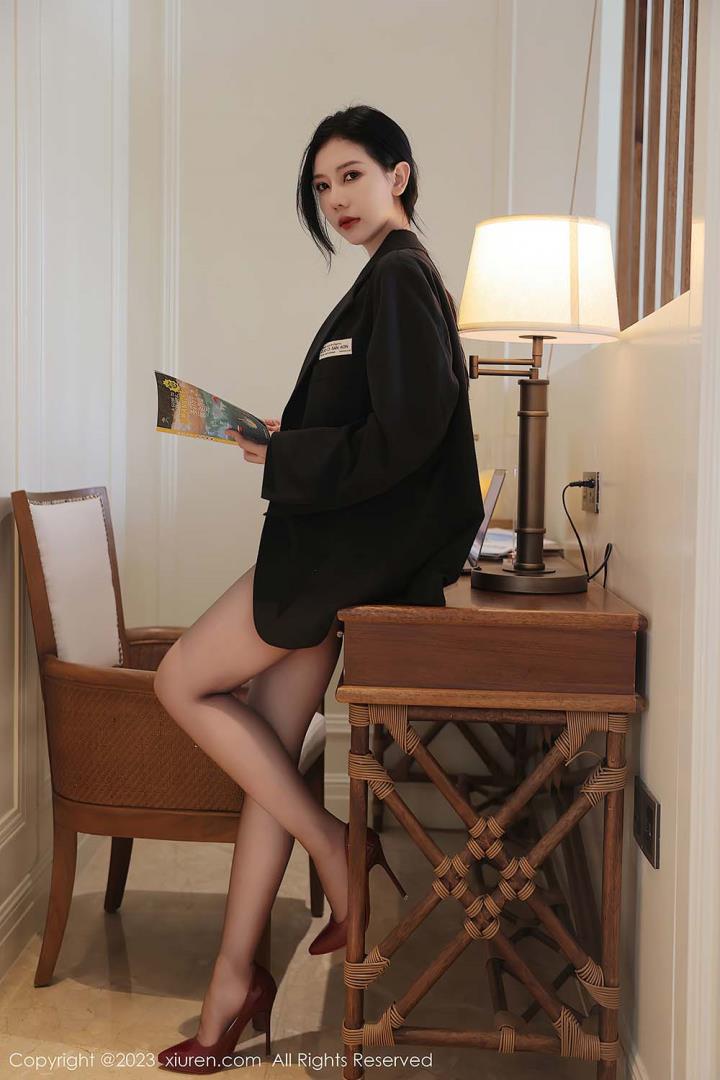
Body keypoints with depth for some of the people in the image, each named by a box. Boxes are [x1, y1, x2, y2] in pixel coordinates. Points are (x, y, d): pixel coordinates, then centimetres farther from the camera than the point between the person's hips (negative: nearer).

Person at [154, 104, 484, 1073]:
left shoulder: (400, 277, -12)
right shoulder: (391, 277, 19)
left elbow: (403, 437, -22)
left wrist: (284, 462, -12)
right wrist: (282, 443, 8)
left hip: (357, 547, -10)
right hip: (337, 544, 10)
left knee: (183, 681, -3)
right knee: (270, 749, 7)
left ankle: (340, 854, 4)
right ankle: (236, 984, 14)